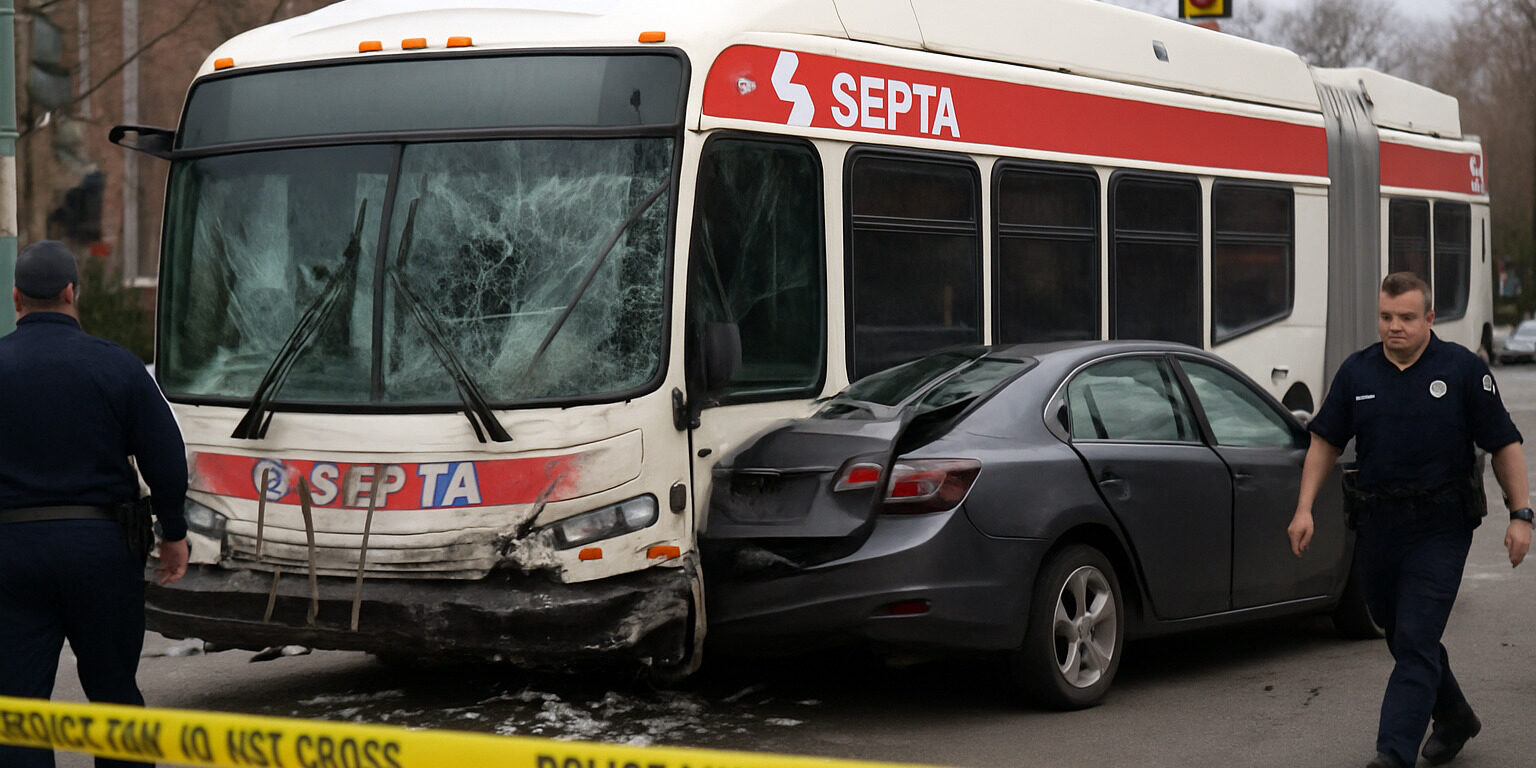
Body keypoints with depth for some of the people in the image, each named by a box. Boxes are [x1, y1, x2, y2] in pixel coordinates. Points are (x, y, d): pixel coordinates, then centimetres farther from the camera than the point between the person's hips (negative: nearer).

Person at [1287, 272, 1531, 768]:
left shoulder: (1463, 369, -3)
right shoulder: (1357, 372, 6)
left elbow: (1504, 445, -1)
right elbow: (1326, 442, 12)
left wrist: (1520, 514, -8)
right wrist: (1305, 508, 3)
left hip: (1440, 527, -5)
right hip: (1377, 523, 5)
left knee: (1415, 641, -12)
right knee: (1402, 635, 17)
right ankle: (1454, 720, 40)